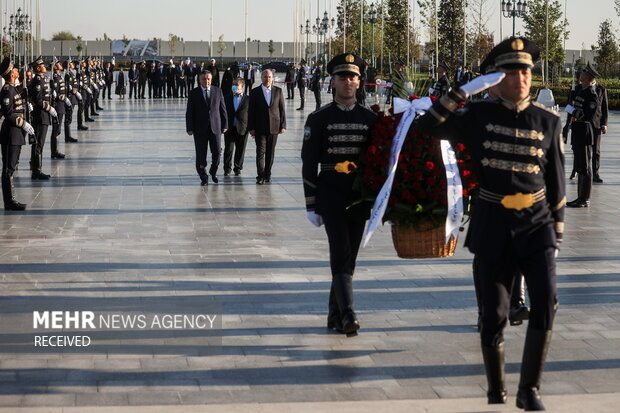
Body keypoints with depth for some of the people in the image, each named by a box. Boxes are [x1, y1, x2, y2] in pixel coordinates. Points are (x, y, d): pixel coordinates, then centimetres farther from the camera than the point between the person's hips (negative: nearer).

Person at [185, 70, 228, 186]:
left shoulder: (218, 91, 5)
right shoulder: (194, 93, -1)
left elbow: (222, 109, 8)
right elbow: (189, 112, -1)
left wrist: (225, 125, 6)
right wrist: (189, 128, -6)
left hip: (215, 127, 1)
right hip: (200, 128, -1)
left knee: (217, 152, 1)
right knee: (201, 154, 1)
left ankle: (213, 172, 26)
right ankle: (203, 177, 13)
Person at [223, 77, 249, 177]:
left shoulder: (248, 99, 4)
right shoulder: (227, 98, 9)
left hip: (242, 129, -1)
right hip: (229, 128, 1)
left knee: (240, 150, 4)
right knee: (228, 149, -1)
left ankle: (237, 168, 16)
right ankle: (227, 168, 9)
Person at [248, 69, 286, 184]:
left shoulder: (278, 91, 5)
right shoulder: (255, 92, 1)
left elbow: (282, 109, 7)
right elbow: (251, 111, 1)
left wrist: (283, 125, 1)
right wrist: (251, 128, -5)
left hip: (274, 127, 2)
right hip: (260, 128, -2)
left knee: (270, 152, 7)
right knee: (261, 151, -6)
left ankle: (267, 174, 18)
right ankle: (260, 176, -2)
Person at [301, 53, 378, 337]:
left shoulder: (370, 119, 7)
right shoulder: (319, 119, -1)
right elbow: (309, 163, -1)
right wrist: (311, 205, -5)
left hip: (360, 197, 3)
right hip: (330, 194, -3)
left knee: (348, 258, 9)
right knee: (341, 255, -14)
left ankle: (335, 314, 20)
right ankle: (347, 314, -20)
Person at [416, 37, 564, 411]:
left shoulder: (548, 121, 3)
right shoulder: (480, 115, 1)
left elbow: (556, 180, 8)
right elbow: (428, 126, -9)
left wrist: (558, 233, 7)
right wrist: (464, 91, -14)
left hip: (537, 223, 1)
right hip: (493, 226, 0)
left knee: (546, 301, -16)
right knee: (494, 314, 3)